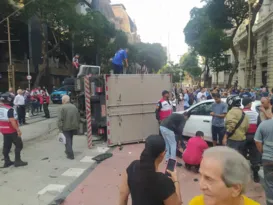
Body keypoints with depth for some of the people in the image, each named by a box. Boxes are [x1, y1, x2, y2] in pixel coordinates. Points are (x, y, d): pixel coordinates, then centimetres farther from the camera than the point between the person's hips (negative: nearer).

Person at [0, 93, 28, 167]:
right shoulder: (9, 109, -21)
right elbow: (12, 121, -25)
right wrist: (18, 129, -22)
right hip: (11, 130, -9)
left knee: (6, 146, 15)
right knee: (19, 145, 2)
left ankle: (7, 161, 21)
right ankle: (17, 161, 4)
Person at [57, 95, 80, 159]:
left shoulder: (62, 108, -12)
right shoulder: (74, 107, 6)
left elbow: (60, 119, -17)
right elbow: (78, 117, 9)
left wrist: (60, 128, -12)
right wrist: (77, 126, 16)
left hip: (66, 127, -5)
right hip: (74, 127, 6)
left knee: (68, 140, 3)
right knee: (70, 139, 21)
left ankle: (70, 155, 2)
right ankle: (68, 151, 38)